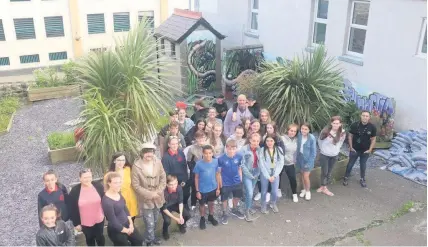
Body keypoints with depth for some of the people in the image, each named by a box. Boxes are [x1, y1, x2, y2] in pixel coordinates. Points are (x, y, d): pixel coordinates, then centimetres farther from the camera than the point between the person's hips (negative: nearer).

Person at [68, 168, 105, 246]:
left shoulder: (98, 186, -11)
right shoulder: (74, 191, -14)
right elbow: (72, 209, -8)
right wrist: (76, 223, -6)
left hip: (99, 220, 0)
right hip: (85, 222, 0)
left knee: (100, 237, 18)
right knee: (89, 239, 21)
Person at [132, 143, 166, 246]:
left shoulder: (158, 162, -7)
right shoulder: (137, 166, -17)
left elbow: (163, 178, -1)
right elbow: (136, 185, -15)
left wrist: (158, 192, -13)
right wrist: (149, 194, -17)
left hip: (157, 198, 4)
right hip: (146, 199, -4)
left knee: (155, 221, 21)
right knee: (150, 224, 0)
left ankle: (150, 238, 44)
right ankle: (150, 241, 24)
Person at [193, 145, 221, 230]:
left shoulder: (215, 162, -14)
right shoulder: (199, 164, -20)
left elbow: (217, 175, -1)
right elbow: (196, 178, -10)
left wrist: (218, 188, 3)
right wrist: (197, 191, -7)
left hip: (213, 188, 2)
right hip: (202, 189, -2)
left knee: (211, 203, 23)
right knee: (202, 204, 18)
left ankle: (211, 216, 48)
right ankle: (202, 219, 42)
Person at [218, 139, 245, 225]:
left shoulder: (239, 157, -15)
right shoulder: (221, 159, -23)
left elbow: (239, 169, 1)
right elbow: (219, 172, -12)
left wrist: (241, 180, 5)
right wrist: (220, 183, -9)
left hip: (237, 182, 4)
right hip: (225, 183, -4)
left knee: (237, 196, 24)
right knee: (224, 199, 15)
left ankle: (234, 210, 51)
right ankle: (225, 214, 39)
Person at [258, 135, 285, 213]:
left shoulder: (279, 150, -2)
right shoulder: (262, 150, -8)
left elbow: (281, 163, -4)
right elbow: (261, 164, -9)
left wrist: (274, 175, -9)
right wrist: (268, 176, -10)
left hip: (275, 174, 1)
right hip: (264, 174, -1)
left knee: (275, 191, 3)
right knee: (264, 191, 9)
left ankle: (273, 204, 32)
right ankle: (263, 205, 32)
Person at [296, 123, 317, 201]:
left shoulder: (312, 138, -22)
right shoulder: (299, 135, -10)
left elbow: (313, 152, -15)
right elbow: (297, 147, 1)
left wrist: (309, 162, -14)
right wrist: (296, 158, -1)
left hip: (308, 159, -4)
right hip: (300, 157, 4)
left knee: (306, 177, -1)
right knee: (302, 175, 17)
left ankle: (308, 191, 24)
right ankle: (304, 189, 38)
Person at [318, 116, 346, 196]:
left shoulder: (342, 133, -13)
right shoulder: (325, 131, -21)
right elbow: (319, 140, -3)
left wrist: (336, 149, 7)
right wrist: (323, 149, 4)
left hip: (334, 155, 3)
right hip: (324, 155, -3)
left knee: (329, 172, 12)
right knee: (324, 172, 5)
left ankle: (323, 187, 26)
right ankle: (324, 188, 22)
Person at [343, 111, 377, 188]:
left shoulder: (372, 127, -12)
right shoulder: (354, 125, -15)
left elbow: (373, 139, -2)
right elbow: (350, 136, -4)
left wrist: (370, 149, -6)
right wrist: (351, 147, -6)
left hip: (365, 151, 1)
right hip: (354, 149, -1)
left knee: (363, 165, 17)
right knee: (350, 164, 11)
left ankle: (362, 179, 34)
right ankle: (346, 178, 28)